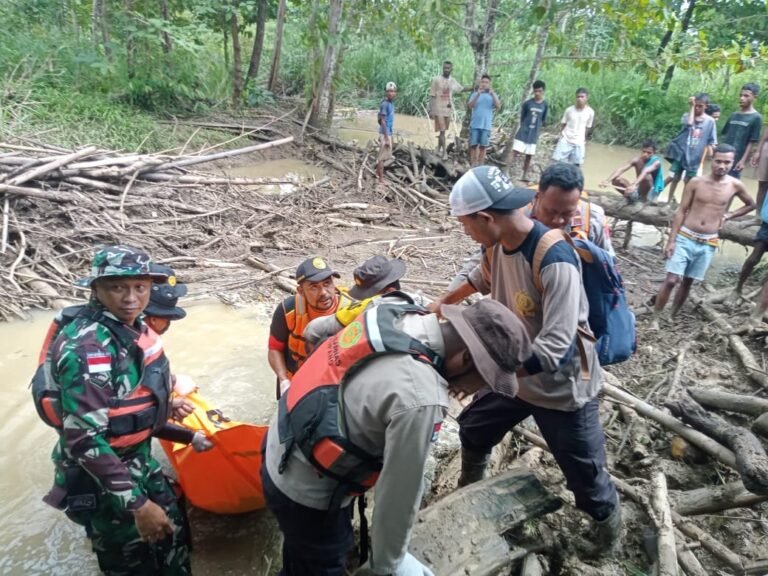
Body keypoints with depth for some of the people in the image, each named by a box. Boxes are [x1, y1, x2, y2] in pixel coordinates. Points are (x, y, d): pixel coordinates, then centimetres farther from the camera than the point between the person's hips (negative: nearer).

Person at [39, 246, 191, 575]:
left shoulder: (135, 329, -2)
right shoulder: (86, 348, -27)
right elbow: (85, 440, -29)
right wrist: (137, 503, -26)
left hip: (138, 462, 8)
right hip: (99, 478, -8)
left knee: (173, 537, 20)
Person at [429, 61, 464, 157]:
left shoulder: (453, 80, 8)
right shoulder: (436, 79, -6)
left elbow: (461, 89, 21)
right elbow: (432, 96, -7)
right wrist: (431, 110, -12)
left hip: (448, 110, 5)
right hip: (439, 110, -5)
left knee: (443, 131, 11)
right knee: (442, 131, -8)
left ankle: (439, 150, 22)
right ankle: (444, 152, -7)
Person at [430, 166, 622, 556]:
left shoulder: (556, 262, -34)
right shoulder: (498, 243, -10)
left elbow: (553, 349, -38)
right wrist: (445, 301, 13)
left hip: (563, 388, -7)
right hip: (515, 373, 7)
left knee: (585, 475, 11)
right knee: (473, 430, 22)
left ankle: (609, 528, 43)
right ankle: (467, 495, 51)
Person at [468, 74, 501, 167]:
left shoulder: (493, 95, 6)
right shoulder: (475, 94, 5)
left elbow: (498, 107, -7)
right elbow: (470, 106, -8)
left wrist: (493, 95, -18)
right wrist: (478, 95, -19)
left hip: (486, 125, 0)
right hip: (475, 124, 0)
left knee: (483, 147, 3)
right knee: (473, 145, 2)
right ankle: (472, 164, 9)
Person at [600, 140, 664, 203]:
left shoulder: (656, 162, -18)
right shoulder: (637, 160, -5)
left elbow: (645, 171, -39)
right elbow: (621, 169, -22)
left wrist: (634, 185, -58)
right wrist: (607, 180, -40)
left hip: (651, 194, -4)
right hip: (638, 190, 4)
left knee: (647, 176, -34)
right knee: (616, 180, -13)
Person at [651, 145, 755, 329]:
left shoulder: (735, 186, -1)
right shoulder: (696, 183, -7)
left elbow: (751, 205, 19)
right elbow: (681, 211, -4)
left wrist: (728, 215, 4)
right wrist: (671, 240, -9)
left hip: (708, 243, 2)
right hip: (685, 238, -2)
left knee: (687, 282, 10)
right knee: (671, 280, -9)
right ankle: (655, 319, 2)